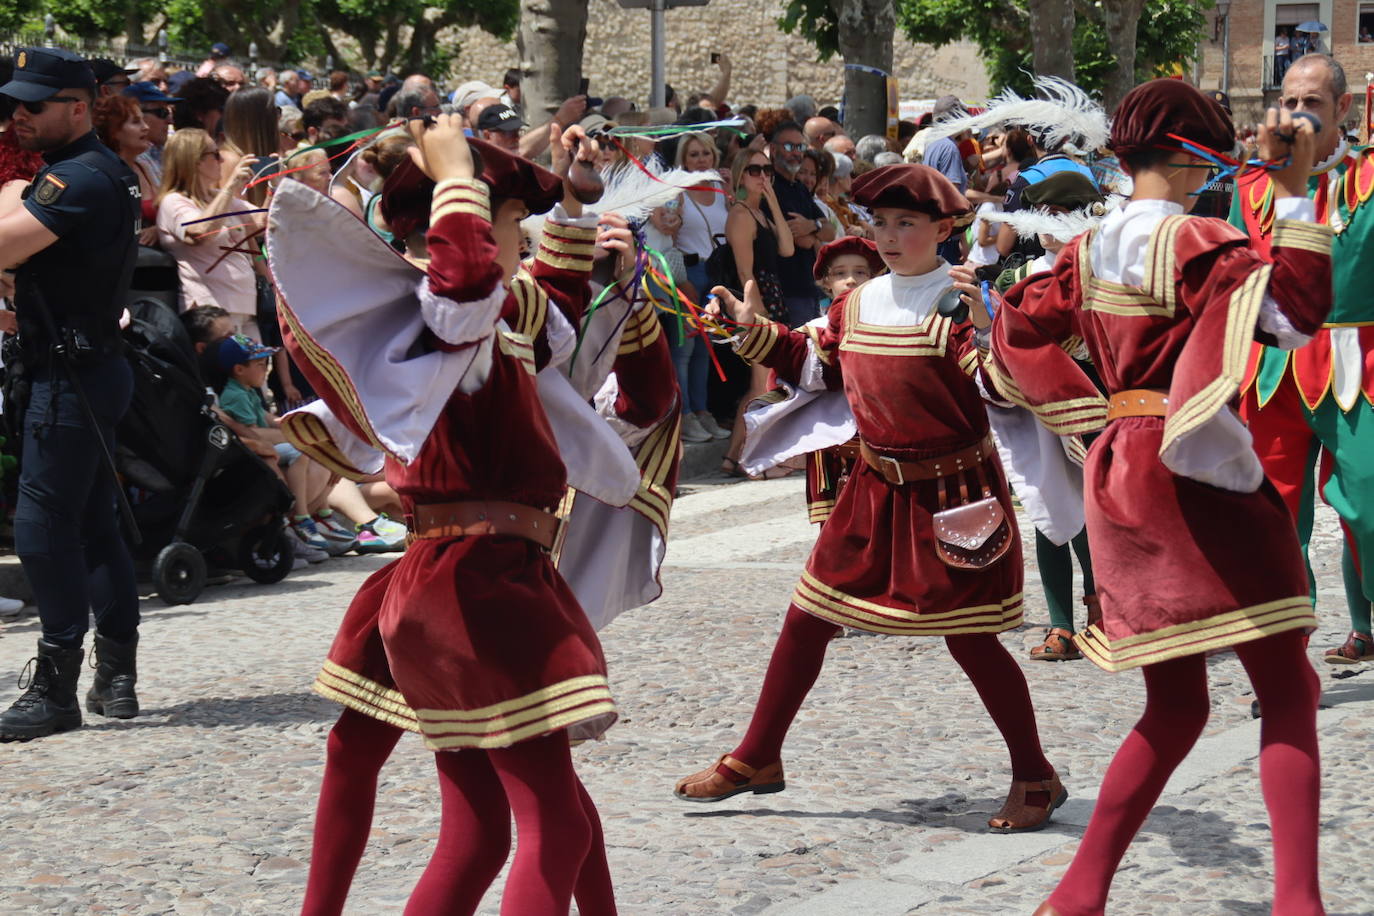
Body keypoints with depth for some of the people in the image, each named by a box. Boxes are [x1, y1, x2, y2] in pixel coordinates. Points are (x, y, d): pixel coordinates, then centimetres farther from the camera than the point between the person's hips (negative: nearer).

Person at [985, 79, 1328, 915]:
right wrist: (1294, 192, -18)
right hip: (1199, 474, -7)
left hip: (1119, 473, 7)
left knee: (1176, 705, 15)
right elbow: (1297, 309, -22)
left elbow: (1016, 336, 20)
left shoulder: (1089, 253, 9)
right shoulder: (1193, 241, -11)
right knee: (1288, 691, -2)